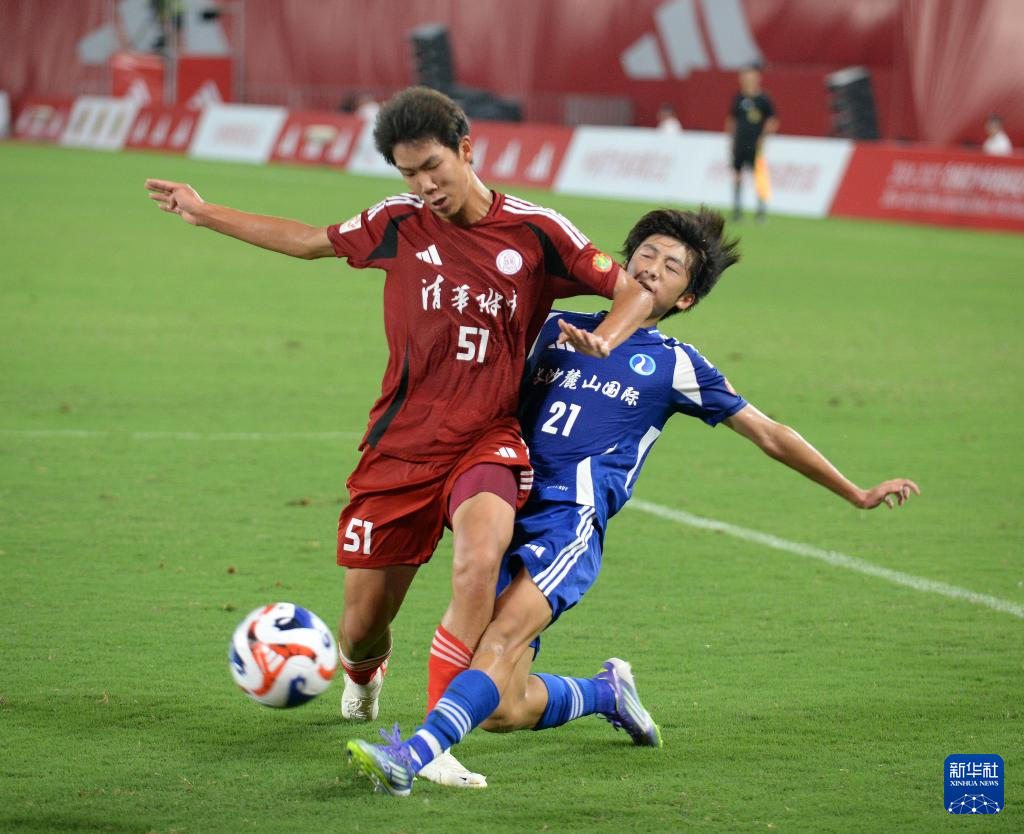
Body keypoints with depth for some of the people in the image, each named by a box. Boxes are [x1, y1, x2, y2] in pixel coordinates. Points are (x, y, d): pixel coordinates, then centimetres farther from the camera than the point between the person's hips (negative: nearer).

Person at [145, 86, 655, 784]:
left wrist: (602, 339, -19)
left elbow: (635, 292, 3)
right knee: (362, 626, 6)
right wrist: (204, 214, 26)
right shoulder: (398, 225, 3)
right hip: (400, 445, 2)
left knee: (479, 557, -35)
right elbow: (309, 240, 21)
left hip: (486, 441, -2)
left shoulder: (536, 231, -3)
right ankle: (363, 673, 46)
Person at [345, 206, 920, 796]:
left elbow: (769, 435, 19)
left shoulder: (675, 366, 12)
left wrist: (856, 494, 22)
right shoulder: (558, 330, 20)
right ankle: (607, 691, 27)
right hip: (509, 515, 3)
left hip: (571, 525, -3)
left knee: (504, 638, -32)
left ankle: (414, 757, -47)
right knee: (503, 712, -4)